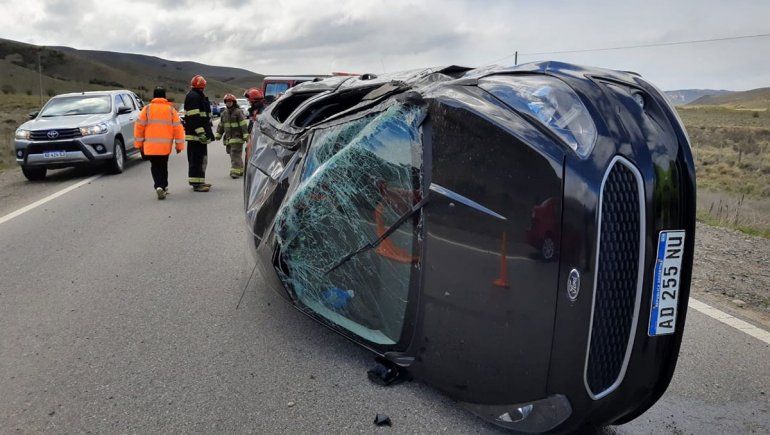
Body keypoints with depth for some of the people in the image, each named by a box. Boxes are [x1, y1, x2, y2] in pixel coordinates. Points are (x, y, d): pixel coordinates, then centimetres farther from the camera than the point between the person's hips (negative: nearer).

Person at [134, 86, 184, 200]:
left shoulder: (147, 109, 2)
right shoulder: (171, 109, 3)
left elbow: (139, 126, 1)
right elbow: (178, 128, 1)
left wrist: (139, 143, 8)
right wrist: (179, 145, 6)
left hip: (150, 146, -1)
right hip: (166, 146, 1)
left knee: (155, 167, 7)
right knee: (163, 166, 18)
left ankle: (159, 187, -14)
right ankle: (164, 187, 21)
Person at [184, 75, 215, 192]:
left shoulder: (198, 96, 23)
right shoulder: (193, 96, -12)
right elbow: (194, 117, -21)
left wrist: (206, 132, 29)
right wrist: (200, 132, -26)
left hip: (200, 134, 11)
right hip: (195, 134, -11)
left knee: (201, 157, 16)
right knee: (197, 158, -11)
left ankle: (199, 181, 24)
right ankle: (196, 183, -10)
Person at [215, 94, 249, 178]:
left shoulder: (238, 112, -5)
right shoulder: (224, 113, 15)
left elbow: (244, 124, -10)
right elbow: (221, 125, 22)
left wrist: (246, 135, -16)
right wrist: (217, 135, 18)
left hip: (237, 137, -7)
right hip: (228, 138, 7)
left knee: (235, 155, -12)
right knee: (233, 155, 10)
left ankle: (235, 171, -13)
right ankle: (240, 170, 20)